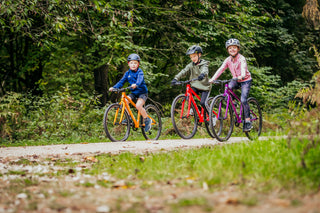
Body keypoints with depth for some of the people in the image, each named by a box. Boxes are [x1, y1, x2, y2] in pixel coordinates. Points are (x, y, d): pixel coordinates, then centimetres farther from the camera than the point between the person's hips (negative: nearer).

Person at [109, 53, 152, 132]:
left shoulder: (139, 72, -12)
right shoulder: (127, 73, 4)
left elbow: (140, 79, -32)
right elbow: (122, 81, -1)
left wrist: (136, 84, -54)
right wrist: (114, 87, -17)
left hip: (142, 92, -5)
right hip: (133, 93, 5)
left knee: (138, 105, -28)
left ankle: (147, 119, -6)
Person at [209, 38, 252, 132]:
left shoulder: (241, 58, -19)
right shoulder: (228, 60, -4)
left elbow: (243, 68, -36)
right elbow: (221, 69, -13)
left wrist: (242, 76, -58)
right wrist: (213, 78, -28)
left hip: (245, 80, -5)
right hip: (236, 80, 5)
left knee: (243, 100, -19)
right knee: (229, 86, -29)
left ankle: (248, 121, -8)